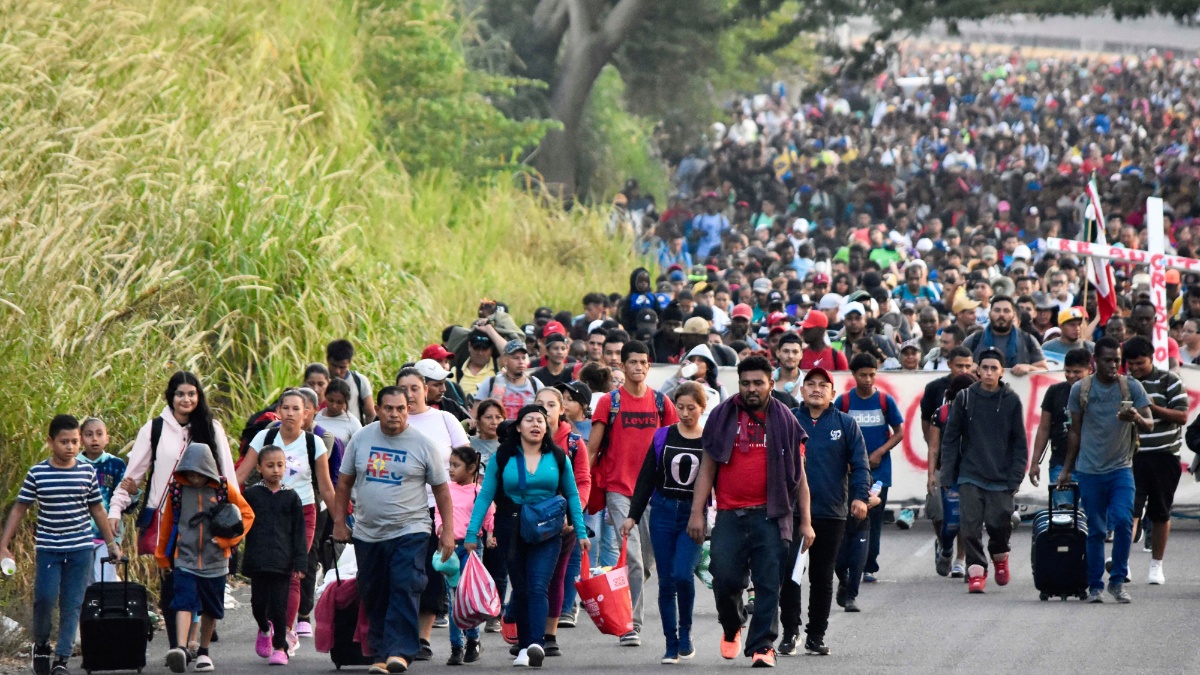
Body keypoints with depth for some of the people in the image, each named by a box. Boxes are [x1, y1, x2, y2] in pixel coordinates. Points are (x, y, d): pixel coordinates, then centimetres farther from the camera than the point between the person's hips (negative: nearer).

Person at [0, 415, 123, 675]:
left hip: (80, 548, 2)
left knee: (72, 604, 0)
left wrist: (111, 543, 19)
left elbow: (97, 509, 14)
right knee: (45, 597, -11)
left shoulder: (87, 472, 3)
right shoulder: (37, 474, -2)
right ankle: (40, 645, 14)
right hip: (48, 548, -2)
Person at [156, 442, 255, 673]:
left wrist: (227, 539, -8)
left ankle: (203, 652, 28)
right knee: (184, 603, -18)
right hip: (184, 559, -1)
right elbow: (167, 524, 9)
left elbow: (247, 515, 6)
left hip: (215, 561, 1)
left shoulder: (224, 489, -3)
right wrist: (162, 557, 17)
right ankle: (180, 650, -31)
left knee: (211, 609, 12)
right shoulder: (177, 489, -2)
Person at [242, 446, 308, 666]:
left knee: (279, 605, -4)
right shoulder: (251, 494, 5)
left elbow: (299, 532, 6)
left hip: (282, 562, -1)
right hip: (257, 560, 1)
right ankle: (265, 629, 35)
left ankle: (280, 647, 6)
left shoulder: (291, 497, 7)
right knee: (259, 601, 4)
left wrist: (300, 563, 0)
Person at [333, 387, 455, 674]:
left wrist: (448, 531, 0)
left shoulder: (423, 445, -2)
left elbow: (441, 489, 3)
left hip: (410, 532, -3)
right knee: (374, 597, 7)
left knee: (405, 589, -18)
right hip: (367, 533, 3)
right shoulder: (361, 439, 4)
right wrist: (339, 522, 8)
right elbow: (344, 482, 12)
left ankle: (400, 651, -22)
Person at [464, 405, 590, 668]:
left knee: (538, 587, -15)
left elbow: (572, 495, 11)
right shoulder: (502, 458, 2)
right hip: (513, 534, 1)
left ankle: (536, 645, -27)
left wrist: (580, 531, 7)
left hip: (547, 534, -1)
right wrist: (472, 533, -1)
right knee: (521, 590, 8)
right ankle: (524, 646, 17)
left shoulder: (558, 458, 4)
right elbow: (485, 496, 3)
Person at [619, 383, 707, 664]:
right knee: (666, 581, 2)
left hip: (695, 516, -3)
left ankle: (685, 633, 2)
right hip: (663, 513, 3)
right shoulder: (663, 437, 5)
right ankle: (672, 645, 9)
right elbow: (646, 479, 8)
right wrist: (633, 516, 4)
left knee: (682, 574, -19)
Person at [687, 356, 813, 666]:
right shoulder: (722, 417, 8)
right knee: (725, 578, -3)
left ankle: (762, 646, -1)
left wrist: (805, 521, 5)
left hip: (770, 515, -1)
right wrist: (697, 512, 1)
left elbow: (799, 475, 10)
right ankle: (731, 627, 26)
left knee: (768, 584, -5)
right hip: (729, 515, 1)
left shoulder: (784, 421, 8)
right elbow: (707, 467, 9)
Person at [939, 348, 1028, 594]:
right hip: (970, 477, 1)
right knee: (970, 525, -8)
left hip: (1001, 479, 0)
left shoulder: (1012, 401, 3)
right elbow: (950, 438, 7)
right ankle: (977, 571, 1)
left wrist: (1015, 478, -3)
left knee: (999, 523, -4)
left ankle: (1000, 556, 26)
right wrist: (947, 474, 0)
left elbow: (1020, 443, 5)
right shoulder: (964, 398, 4)